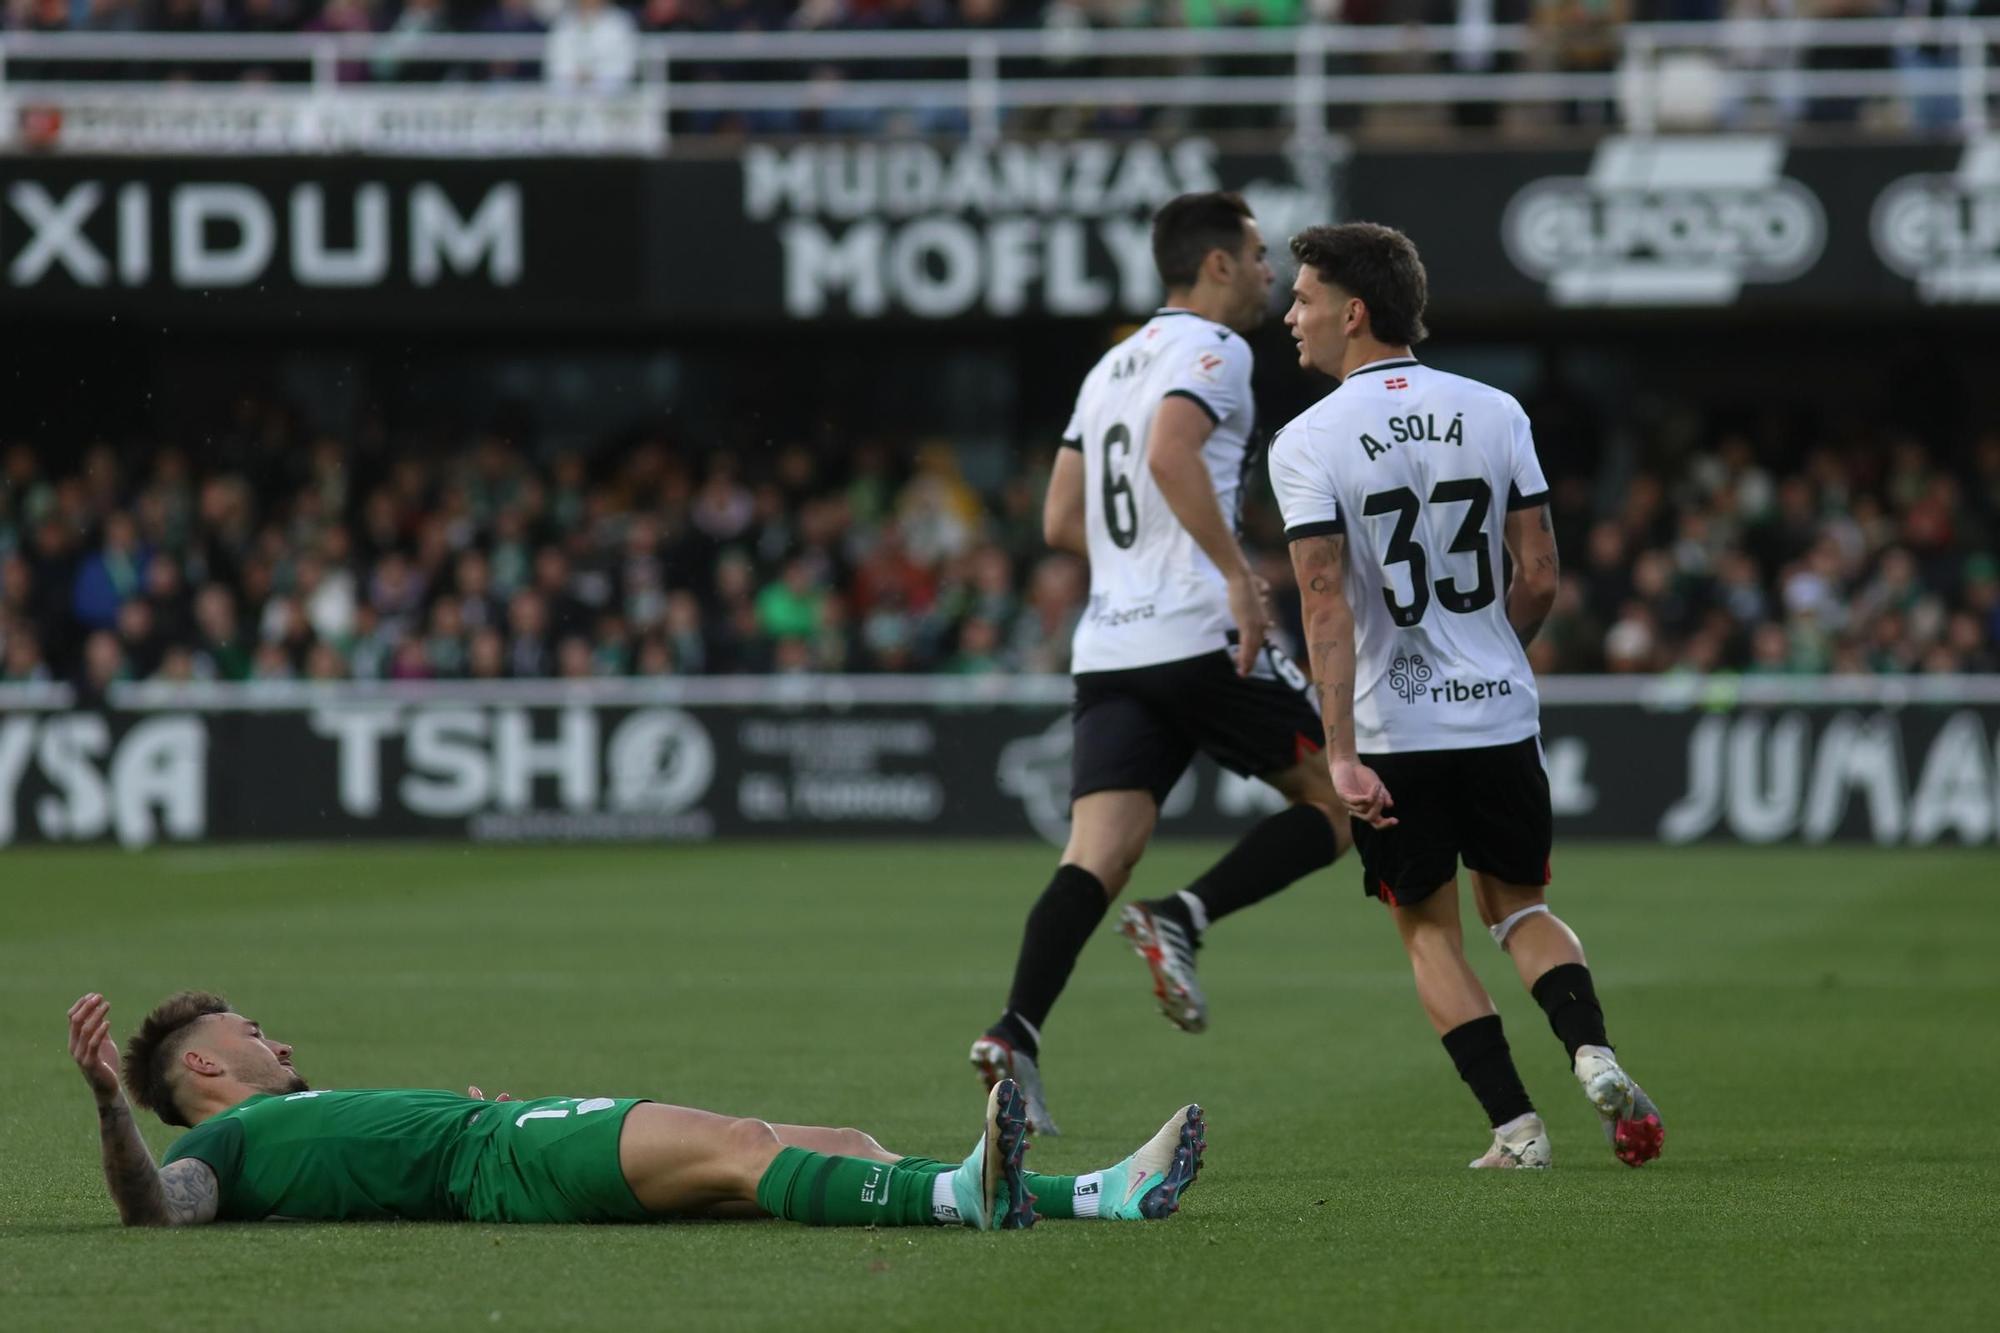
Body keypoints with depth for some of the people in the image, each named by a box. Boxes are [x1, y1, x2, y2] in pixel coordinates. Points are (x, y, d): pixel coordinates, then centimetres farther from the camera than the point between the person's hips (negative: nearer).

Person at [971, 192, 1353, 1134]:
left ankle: (1016, 1032, -25)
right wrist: (1237, 573, -21)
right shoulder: (1211, 349, -2)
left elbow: (1061, 523, 22)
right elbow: (1171, 456, -21)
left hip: (1108, 650, 7)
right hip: (1200, 637, -7)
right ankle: (1184, 920, -11)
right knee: (1338, 805, 7)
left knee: (1098, 858, -5)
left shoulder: (1110, 368, 23)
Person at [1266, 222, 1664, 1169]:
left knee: (1429, 931, 14)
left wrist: (1340, 753, -18)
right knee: (1519, 908, 21)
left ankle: (1514, 1123, 6)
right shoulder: (1494, 414, 1)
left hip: (1395, 733, -3)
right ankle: (1593, 1052, -5)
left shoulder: (1308, 443, -10)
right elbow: (1539, 579, 3)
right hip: (1500, 716, 3)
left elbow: (1328, 606, -17)